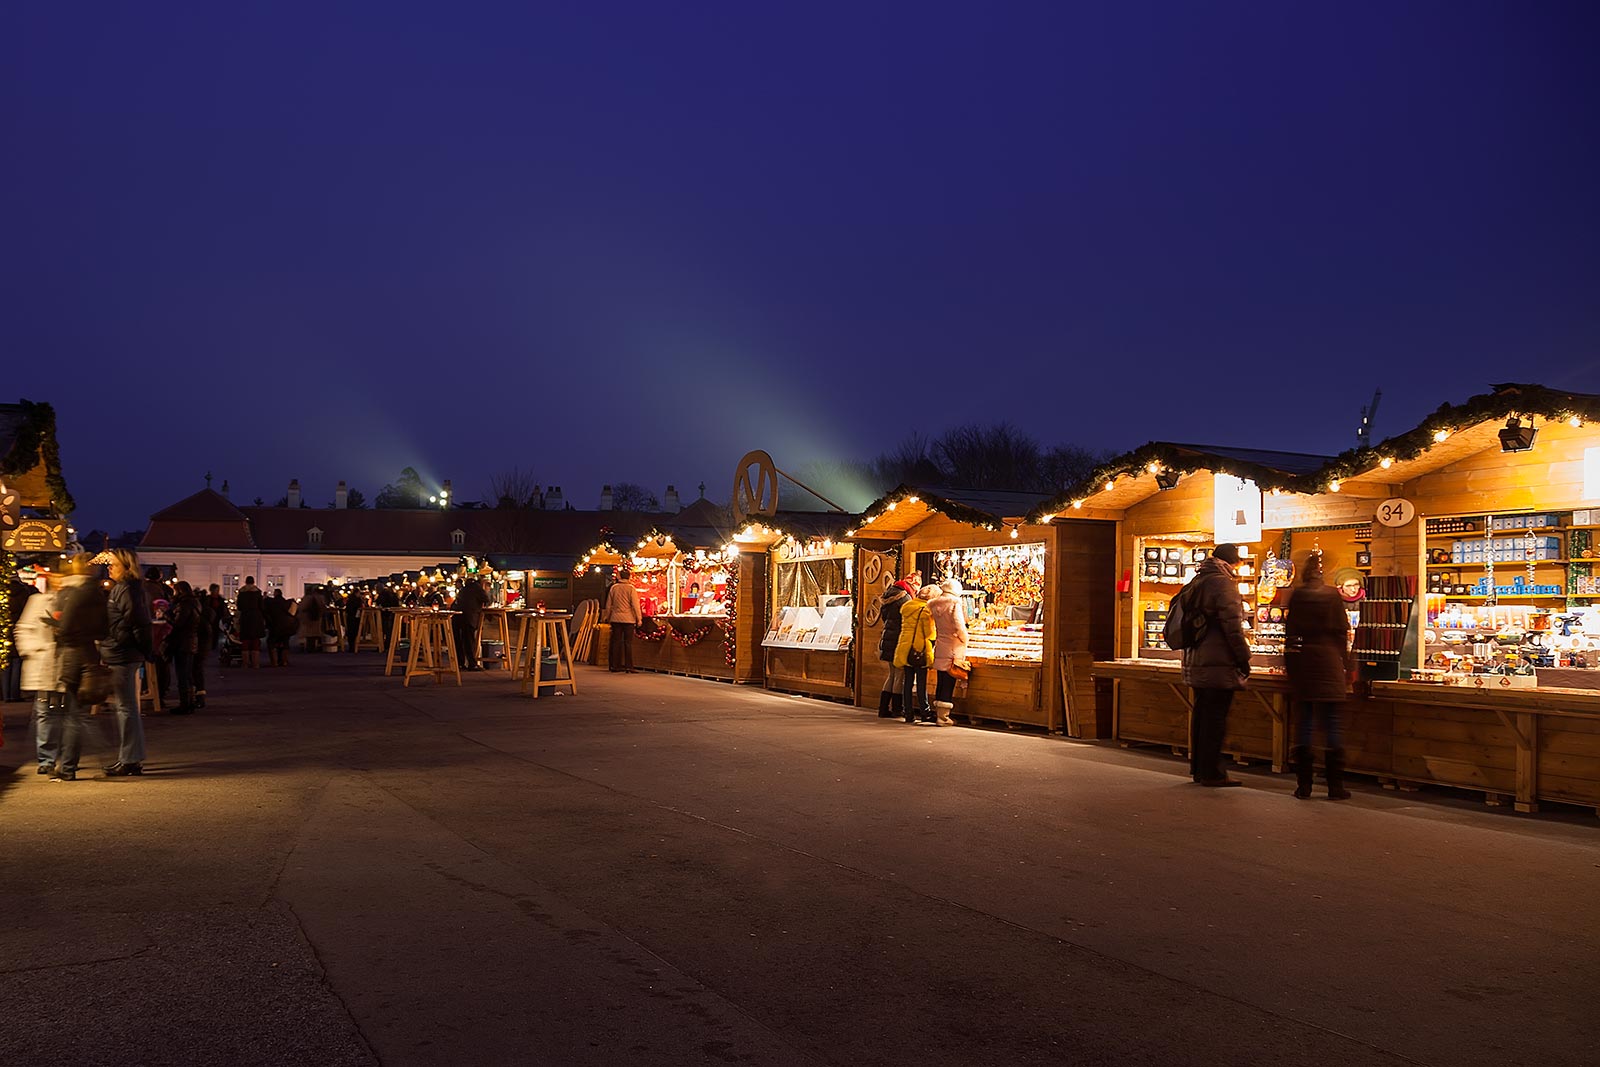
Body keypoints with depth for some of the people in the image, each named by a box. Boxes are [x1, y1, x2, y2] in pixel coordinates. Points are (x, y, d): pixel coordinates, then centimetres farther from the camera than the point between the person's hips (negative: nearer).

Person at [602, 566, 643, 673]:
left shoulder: (613, 587, 4)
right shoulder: (631, 588, -8)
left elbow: (608, 605, 10)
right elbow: (635, 605, -9)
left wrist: (607, 617, 21)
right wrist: (639, 619, -3)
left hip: (616, 618, 4)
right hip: (628, 619, -4)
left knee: (616, 642, 8)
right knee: (628, 643, 0)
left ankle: (615, 666, 10)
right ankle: (628, 666, -1)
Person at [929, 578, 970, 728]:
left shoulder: (934, 604, 7)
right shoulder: (955, 603, -10)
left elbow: (933, 626, 10)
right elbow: (959, 625, -17)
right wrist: (964, 640, -4)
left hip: (939, 647, 6)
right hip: (953, 648, -6)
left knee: (941, 682, 14)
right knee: (949, 683, -1)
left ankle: (938, 714, 19)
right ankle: (943, 716, -1)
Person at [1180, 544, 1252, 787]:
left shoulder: (1197, 582, 15)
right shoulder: (1223, 583, -12)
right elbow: (1232, 625, -17)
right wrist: (1243, 658, -11)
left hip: (1196, 662, 9)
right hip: (1219, 664, -9)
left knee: (1202, 716, 15)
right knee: (1215, 718, -4)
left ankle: (1198, 768, 21)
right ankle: (1211, 773, 0)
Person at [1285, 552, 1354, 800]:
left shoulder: (1297, 595, 1)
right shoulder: (1332, 595, -1)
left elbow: (1290, 630, 2)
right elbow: (1342, 631, -1)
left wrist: (1288, 663, 9)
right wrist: (1346, 667, 5)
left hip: (1302, 661, 1)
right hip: (1329, 663, -1)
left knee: (1303, 723, 5)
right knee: (1332, 725, 2)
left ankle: (1303, 785, 5)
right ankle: (1335, 785, 3)